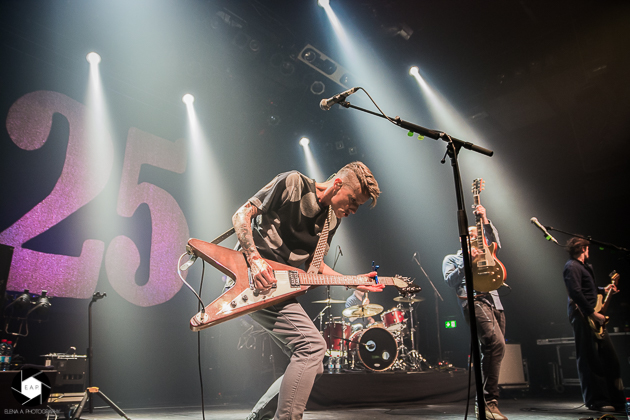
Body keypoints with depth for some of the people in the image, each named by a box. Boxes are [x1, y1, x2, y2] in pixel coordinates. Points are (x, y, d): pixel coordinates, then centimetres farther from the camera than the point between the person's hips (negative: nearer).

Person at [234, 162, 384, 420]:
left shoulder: (332, 220, 13)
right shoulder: (294, 184, -9)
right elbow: (241, 215, -11)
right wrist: (254, 259, -24)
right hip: (252, 279, -8)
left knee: (312, 367, 7)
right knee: (312, 345, -22)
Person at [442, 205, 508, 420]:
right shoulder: (451, 259, 17)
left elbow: (496, 243, 13)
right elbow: (451, 281, -2)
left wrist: (485, 220, 5)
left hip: (495, 303, 6)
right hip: (473, 301, -6)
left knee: (491, 351, 1)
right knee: (496, 343, -26)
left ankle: (483, 402, 11)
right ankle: (490, 400, -23)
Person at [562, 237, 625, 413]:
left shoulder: (584, 266, 22)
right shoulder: (572, 267, -11)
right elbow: (576, 292, -21)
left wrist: (604, 290, 27)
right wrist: (592, 313, -21)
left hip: (591, 315, 10)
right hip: (581, 314, -10)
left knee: (609, 357, 11)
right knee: (589, 359, -7)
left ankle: (616, 399, 19)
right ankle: (596, 400, -2)